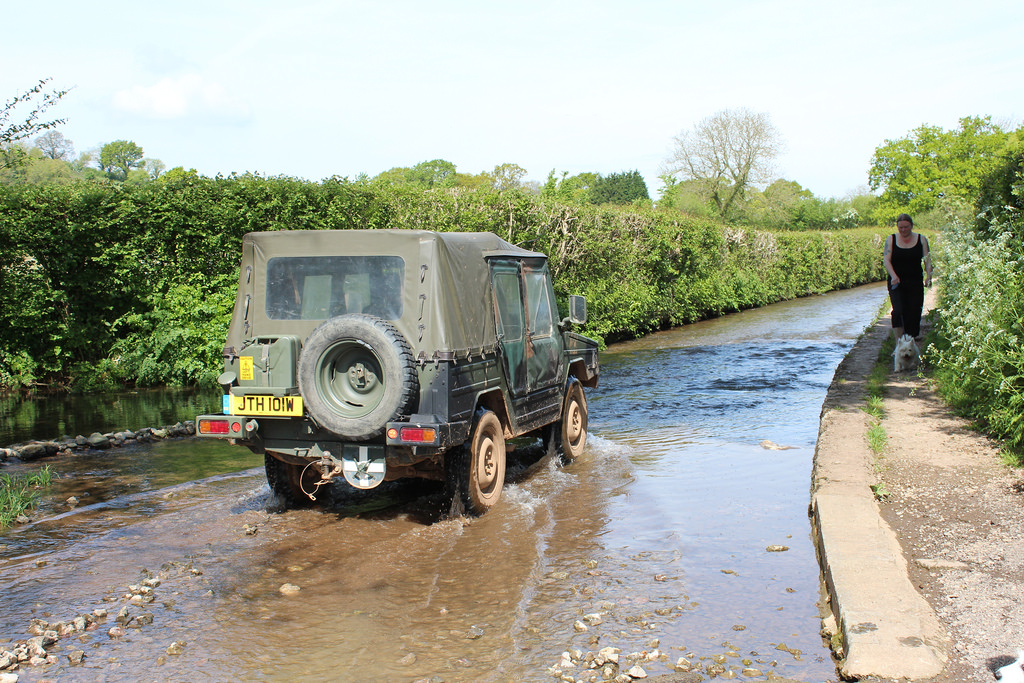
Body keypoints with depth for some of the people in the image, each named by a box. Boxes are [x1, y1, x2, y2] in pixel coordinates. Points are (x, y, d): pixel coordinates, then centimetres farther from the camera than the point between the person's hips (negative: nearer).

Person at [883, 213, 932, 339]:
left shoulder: (921, 239, 8)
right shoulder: (891, 239, 6)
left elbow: (927, 260, 5)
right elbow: (886, 259, -3)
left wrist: (928, 276, -12)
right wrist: (893, 276, -20)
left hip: (915, 283, 1)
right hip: (896, 282, -1)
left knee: (914, 313, -1)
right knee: (898, 311, -18)